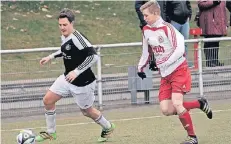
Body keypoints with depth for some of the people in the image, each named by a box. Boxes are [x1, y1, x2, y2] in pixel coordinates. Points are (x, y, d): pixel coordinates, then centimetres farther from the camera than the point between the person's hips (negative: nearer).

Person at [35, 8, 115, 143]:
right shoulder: (64, 37, 0)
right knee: (48, 100, 3)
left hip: (82, 83, -8)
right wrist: (51, 56, 19)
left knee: (87, 111, 10)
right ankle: (51, 132, 20)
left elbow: (93, 56, -34)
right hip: (67, 78, 8)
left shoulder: (77, 37, -27)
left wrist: (77, 71, -36)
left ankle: (108, 127, 38)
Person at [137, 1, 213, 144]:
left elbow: (179, 49, -22)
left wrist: (164, 62, -27)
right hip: (165, 75, 7)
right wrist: (141, 67, 19)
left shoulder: (167, 28, -17)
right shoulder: (146, 30, 6)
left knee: (176, 104, -21)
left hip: (179, 71, -7)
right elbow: (147, 51, 21)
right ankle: (200, 104, 13)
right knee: (166, 110, -5)